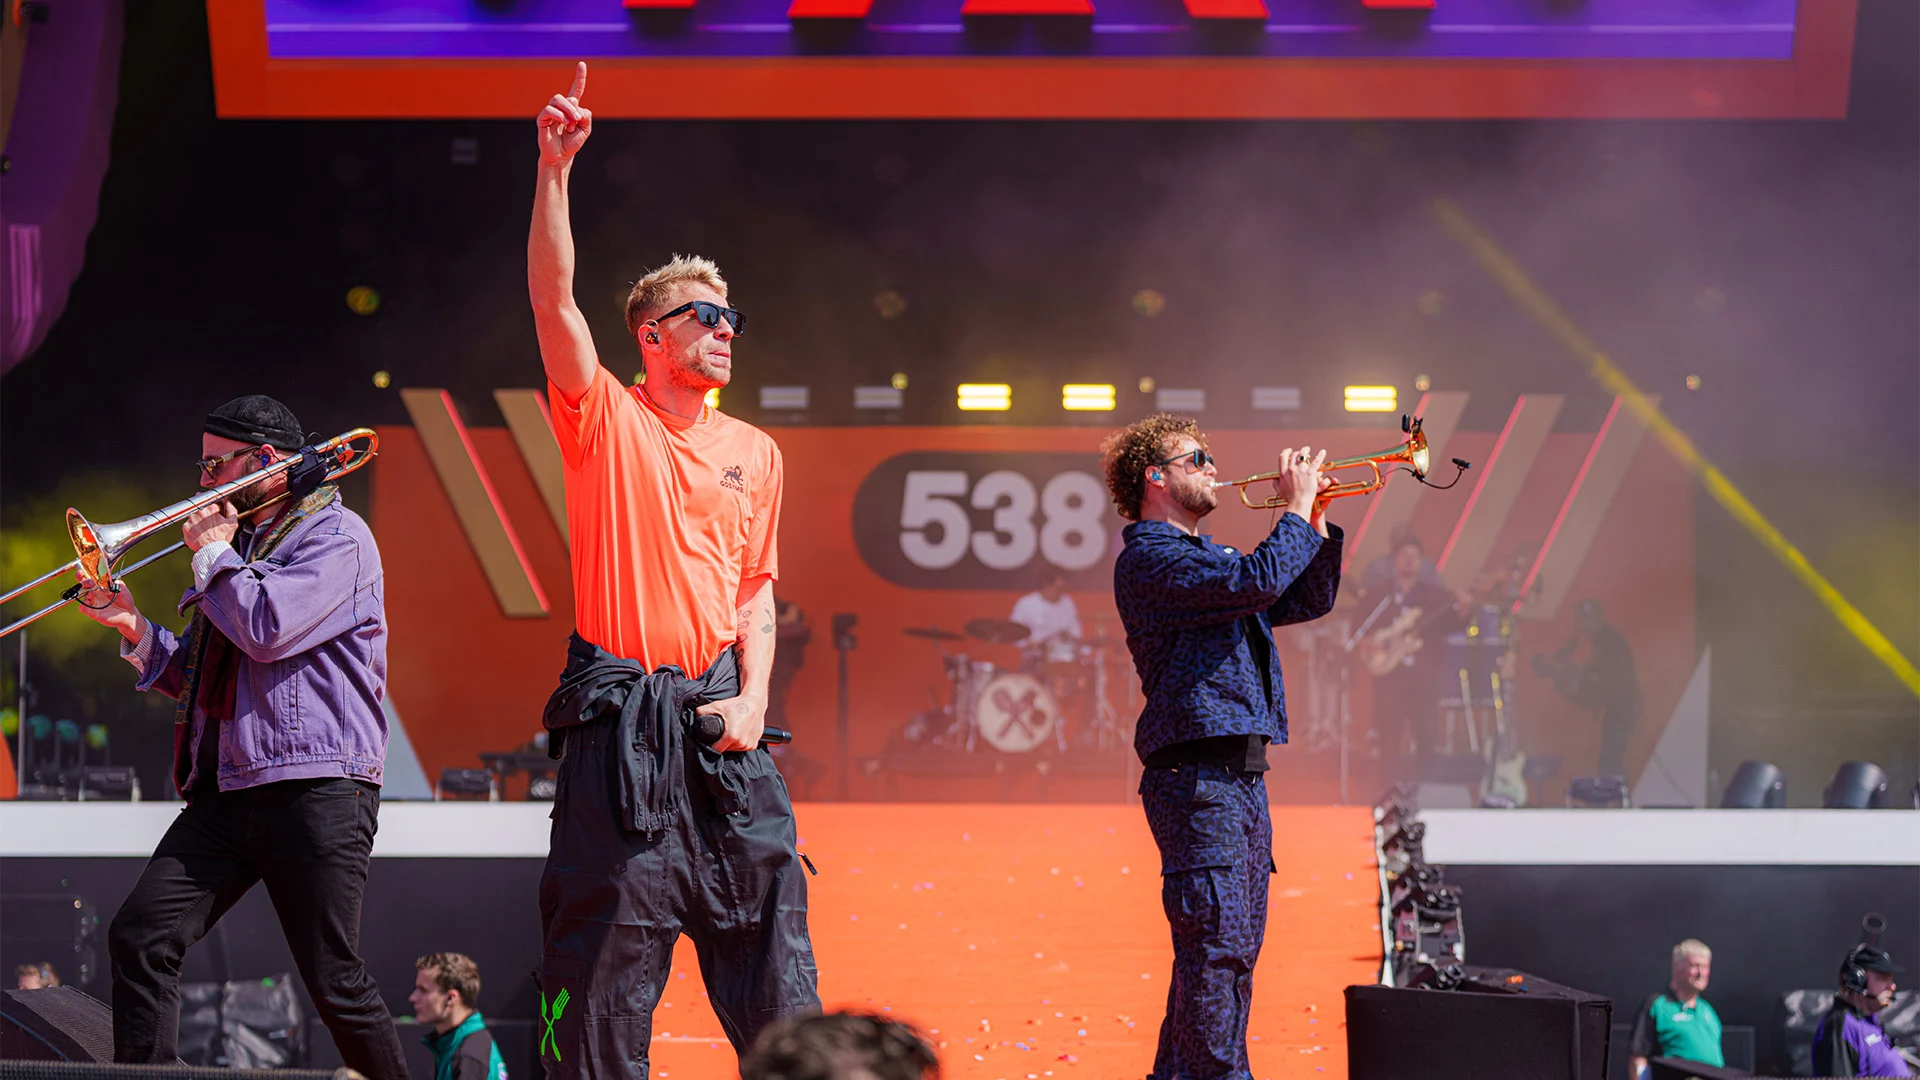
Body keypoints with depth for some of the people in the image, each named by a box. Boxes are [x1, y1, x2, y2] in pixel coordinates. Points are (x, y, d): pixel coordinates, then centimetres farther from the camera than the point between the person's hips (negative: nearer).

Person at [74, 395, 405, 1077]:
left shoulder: (335, 535, -3)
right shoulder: (242, 545, 25)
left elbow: (268, 630, -19)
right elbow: (198, 681, 27)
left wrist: (211, 553, -4)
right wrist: (135, 629, 10)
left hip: (314, 787, -8)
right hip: (227, 790, 8)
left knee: (335, 981, -8)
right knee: (140, 938, -7)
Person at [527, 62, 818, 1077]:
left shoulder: (754, 451, 15)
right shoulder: (604, 417, 4)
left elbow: (755, 587, 17)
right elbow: (554, 297, -10)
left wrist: (753, 696, 0)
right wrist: (554, 169, -20)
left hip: (718, 715, 4)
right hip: (618, 715, -3)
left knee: (771, 958, 1)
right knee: (602, 963, -3)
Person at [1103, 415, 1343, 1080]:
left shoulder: (1207, 557, 23)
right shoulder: (1149, 557, -8)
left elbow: (1307, 600, 25)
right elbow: (1257, 583, -22)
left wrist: (1317, 520, 12)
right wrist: (1295, 511, -8)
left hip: (1242, 780, 10)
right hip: (1197, 779, -10)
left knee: (1230, 950, 12)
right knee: (1217, 949, -13)